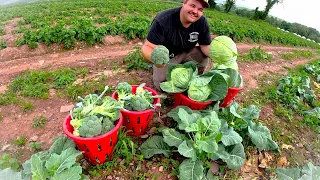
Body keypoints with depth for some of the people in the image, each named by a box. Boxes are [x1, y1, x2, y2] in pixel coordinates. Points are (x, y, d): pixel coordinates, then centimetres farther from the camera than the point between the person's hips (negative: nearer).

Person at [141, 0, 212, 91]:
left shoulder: (202, 22, -17)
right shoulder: (163, 20, -29)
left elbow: (206, 47, -11)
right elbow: (147, 47, -30)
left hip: (186, 53, 3)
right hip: (166, 56, -3)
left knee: (204, 56, -23)